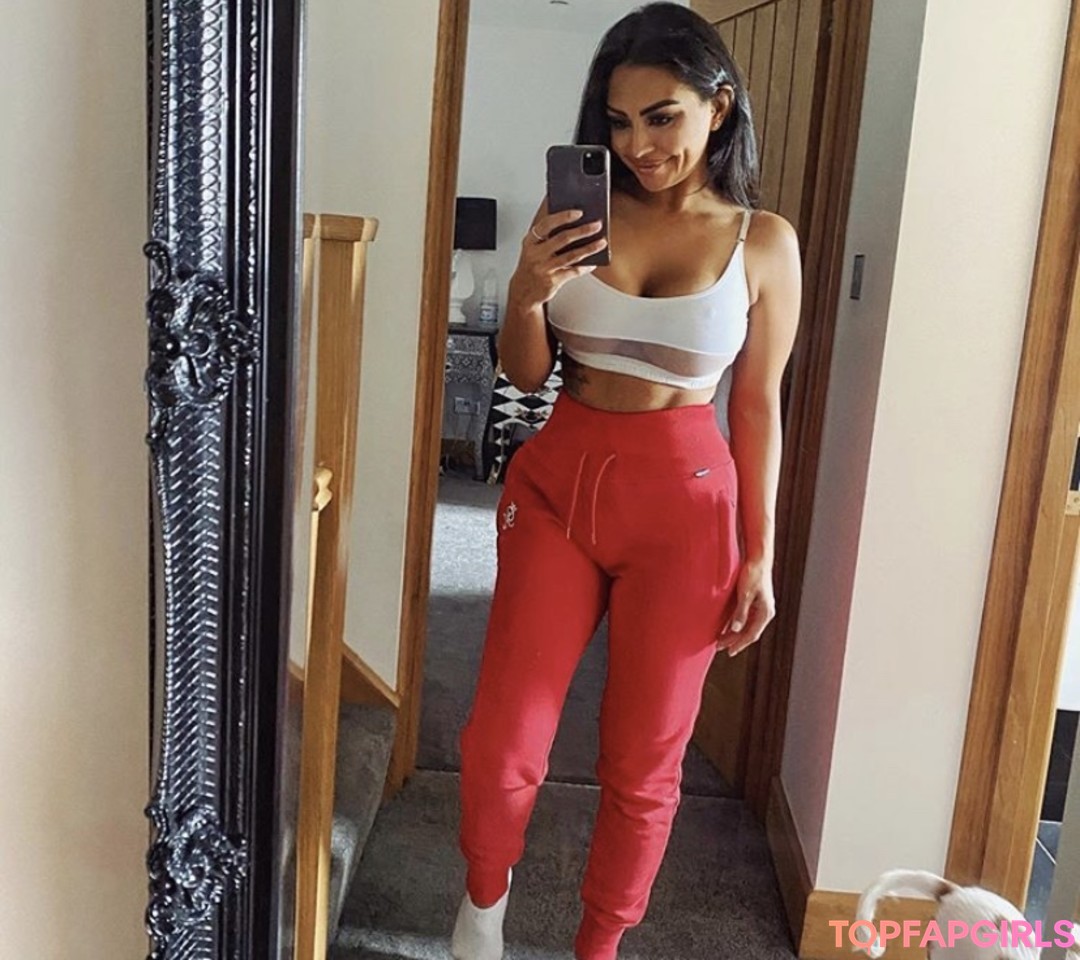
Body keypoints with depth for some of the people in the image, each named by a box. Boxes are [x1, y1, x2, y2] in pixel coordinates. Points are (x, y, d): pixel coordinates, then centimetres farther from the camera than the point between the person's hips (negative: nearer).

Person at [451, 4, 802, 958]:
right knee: (502, 742, 2)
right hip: (556, 485, 2)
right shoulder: (579, 213, 1)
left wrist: (759, 555, 0)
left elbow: (758, 407, 2)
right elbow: (527, 374, 6)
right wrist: (526, 293, -15)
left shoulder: (765, 242, -2)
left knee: (643, 762, 8)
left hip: (683, 505, -1)